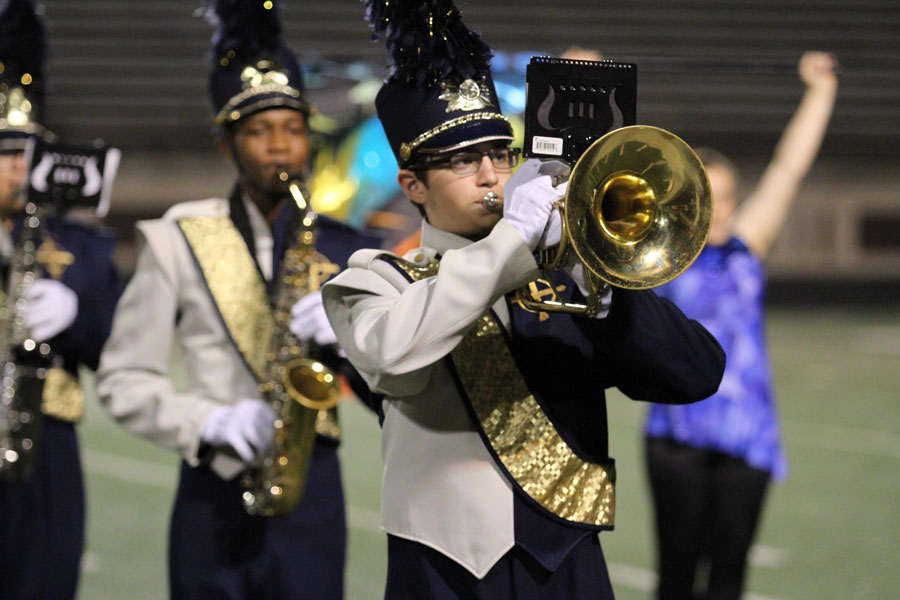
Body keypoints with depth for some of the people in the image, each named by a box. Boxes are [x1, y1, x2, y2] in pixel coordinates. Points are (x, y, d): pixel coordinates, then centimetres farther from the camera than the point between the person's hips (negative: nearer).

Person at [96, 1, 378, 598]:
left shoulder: (341, 248, 9)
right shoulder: (180, 241, 3)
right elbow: (124, 380, 2)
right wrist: (210, 422, -14)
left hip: (312, 488, 1)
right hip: (214, 497, -1)